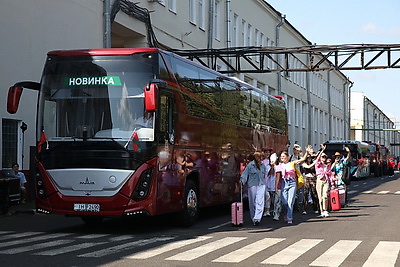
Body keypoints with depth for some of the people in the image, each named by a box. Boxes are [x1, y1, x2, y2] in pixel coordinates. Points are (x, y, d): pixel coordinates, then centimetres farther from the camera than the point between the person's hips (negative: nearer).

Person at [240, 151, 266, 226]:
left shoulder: (262, 165, 8)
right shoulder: (250, 165, -6)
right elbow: (245, 174, -8)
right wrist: (242, 181, -21)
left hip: (261, 185, 2)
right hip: (252, 185, -2)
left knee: (259, 202, -10)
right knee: (252, 203, 6)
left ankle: (257, 218, -14)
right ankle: (253, 218, 21)